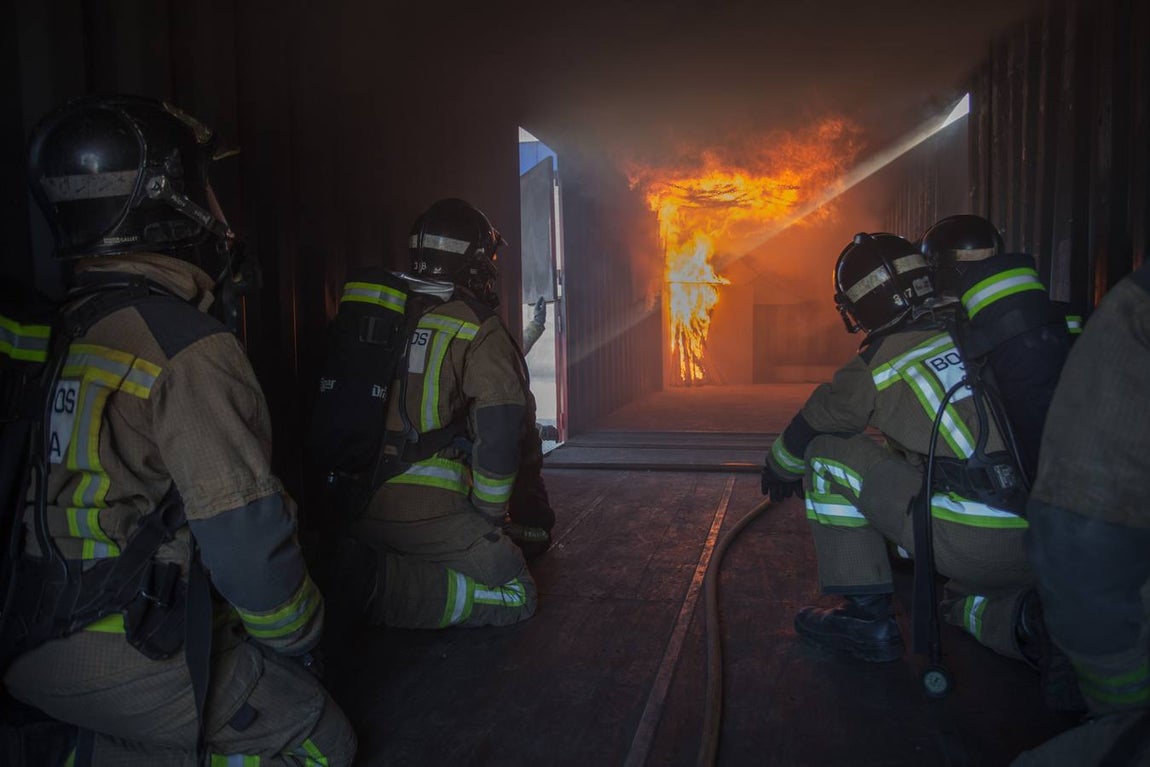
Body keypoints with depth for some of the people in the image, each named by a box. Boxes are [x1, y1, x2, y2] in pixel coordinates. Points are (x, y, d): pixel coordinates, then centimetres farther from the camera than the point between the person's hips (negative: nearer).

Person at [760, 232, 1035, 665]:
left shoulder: (878, 364, -3)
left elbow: (809, 428, 12)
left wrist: (780, 468, 34)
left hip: (968, 543, -7)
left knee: (827, 454, 5)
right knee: (970, 607, 37)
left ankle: (865, 618, 7)